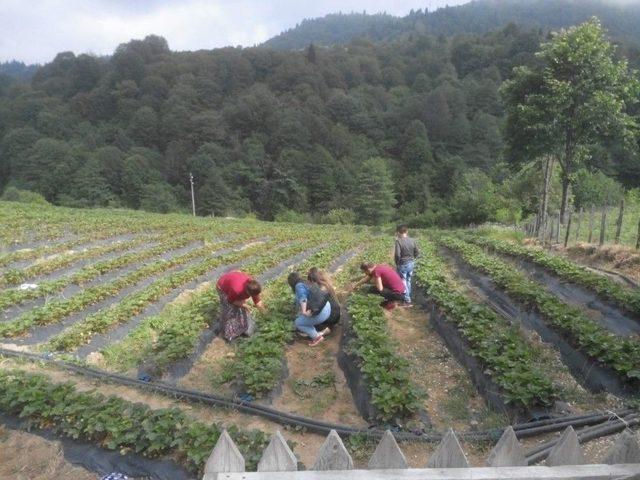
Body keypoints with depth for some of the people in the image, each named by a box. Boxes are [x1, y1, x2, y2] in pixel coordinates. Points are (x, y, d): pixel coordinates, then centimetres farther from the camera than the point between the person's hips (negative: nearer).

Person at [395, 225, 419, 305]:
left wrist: (397, 263, -8)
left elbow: (397, 254, -25)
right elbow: (417, 253, 0)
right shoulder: (412, 241, -4)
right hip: (411, 264, 5)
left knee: (403, 282, 8)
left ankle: (407, 300, 11)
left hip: (402, 265, -5)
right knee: (408, 281, 21)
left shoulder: (398, 241, -19)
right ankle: (408, 296, 35)